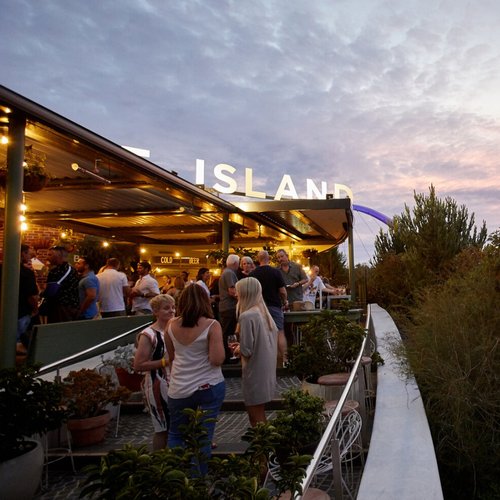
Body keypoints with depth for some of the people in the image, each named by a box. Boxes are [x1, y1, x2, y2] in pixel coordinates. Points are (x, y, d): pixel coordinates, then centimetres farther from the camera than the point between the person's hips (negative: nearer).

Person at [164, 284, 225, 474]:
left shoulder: (171, 325, -2)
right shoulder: (211, 325, -14)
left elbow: (171, 357, 8)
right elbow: (217, 360, -18)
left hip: (179, 389, 3)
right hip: (210, 387, -2)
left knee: (175, 435, 20)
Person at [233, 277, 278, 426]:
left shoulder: (246, 316, -20)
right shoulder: (264, 312, 5)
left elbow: (246, 351, -22)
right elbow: (275, 337, 13)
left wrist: (237, 349, 1)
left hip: (255, 372, -8)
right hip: (266, 369, 8)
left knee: (256, 416, 6)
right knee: (258, 413, 20)